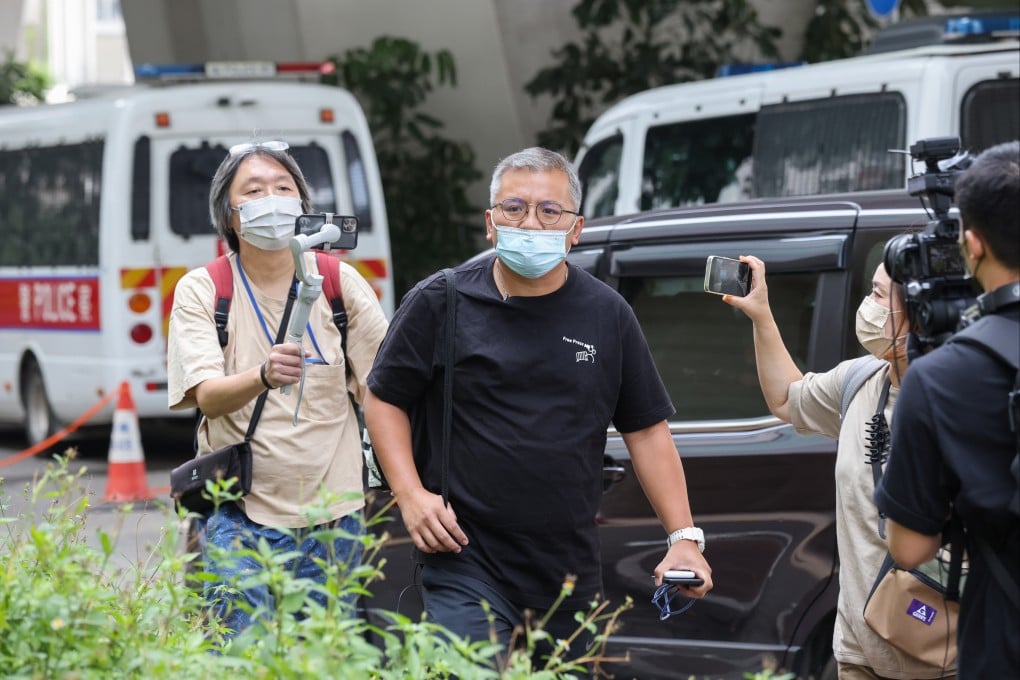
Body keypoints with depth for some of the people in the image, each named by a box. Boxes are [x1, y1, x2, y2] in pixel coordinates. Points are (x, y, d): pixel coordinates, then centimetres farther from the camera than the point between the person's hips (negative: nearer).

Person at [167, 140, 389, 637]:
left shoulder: (340, 282, 2)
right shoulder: (201, 290, -3)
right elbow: (207, 396, -17)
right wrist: (263, 377, -38)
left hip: (332, 515, 2)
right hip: (240, 516, -2)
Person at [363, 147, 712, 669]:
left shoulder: (608, 317, 7)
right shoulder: (440, 303, 0)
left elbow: (647, 432, 10)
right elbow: (384, 398, 8)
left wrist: (683, 537, 2)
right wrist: (410, 494, -6)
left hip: (570, 577, 3)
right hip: (466, 565, -3)